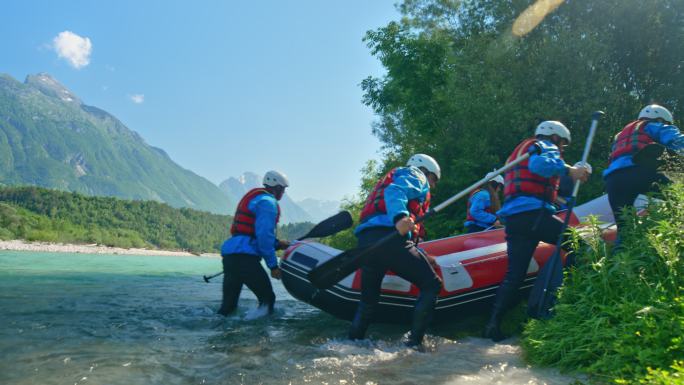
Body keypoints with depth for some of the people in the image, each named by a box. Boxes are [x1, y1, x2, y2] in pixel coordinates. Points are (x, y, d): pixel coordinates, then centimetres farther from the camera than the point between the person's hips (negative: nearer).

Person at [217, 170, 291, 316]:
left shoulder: (254, 197, 27)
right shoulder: (268, 202, -4)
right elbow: (264, 236, -15)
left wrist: (277, 244, 26)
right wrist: (273, 265, -11)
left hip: (229, 253, 10)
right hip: (245, 257, -10)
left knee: (229, 304, 9)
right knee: (267, 298, -1)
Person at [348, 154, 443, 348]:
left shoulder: (394, 176, 39)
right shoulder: (416, 175, 14)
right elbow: (395, 191, -10)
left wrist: (422, 257, 36)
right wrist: (400, 216, -29)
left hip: (365, 240, 8)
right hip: (388, 238, -8)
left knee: (368, 302, 20)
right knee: (431, 285, 2)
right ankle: (414, 343, -4)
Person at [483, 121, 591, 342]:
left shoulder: (519, 152, 35)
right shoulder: (546, 147, 8)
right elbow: (540, 164, -16)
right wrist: (569, 170, -21)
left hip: (512, 217, 8)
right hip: (533, 214, -8)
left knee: (514, 273, 5)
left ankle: (494, 323, -2)